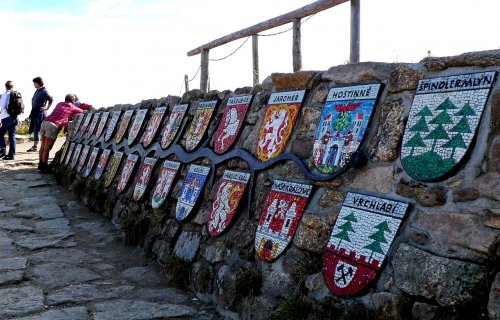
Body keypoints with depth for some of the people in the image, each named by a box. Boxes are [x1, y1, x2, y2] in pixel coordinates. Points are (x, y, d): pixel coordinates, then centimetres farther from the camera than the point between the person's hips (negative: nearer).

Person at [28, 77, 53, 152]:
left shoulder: (44, 91, -12)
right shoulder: (37, 91, 14)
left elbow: (51, 99, -23)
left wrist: (46, 108, -17)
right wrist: (32, 113, 16)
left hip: (41, 114, -9)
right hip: (35, 113, 9)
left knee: (40, 130, -4)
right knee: (35, 130, 12)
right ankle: (34, 146, 18)